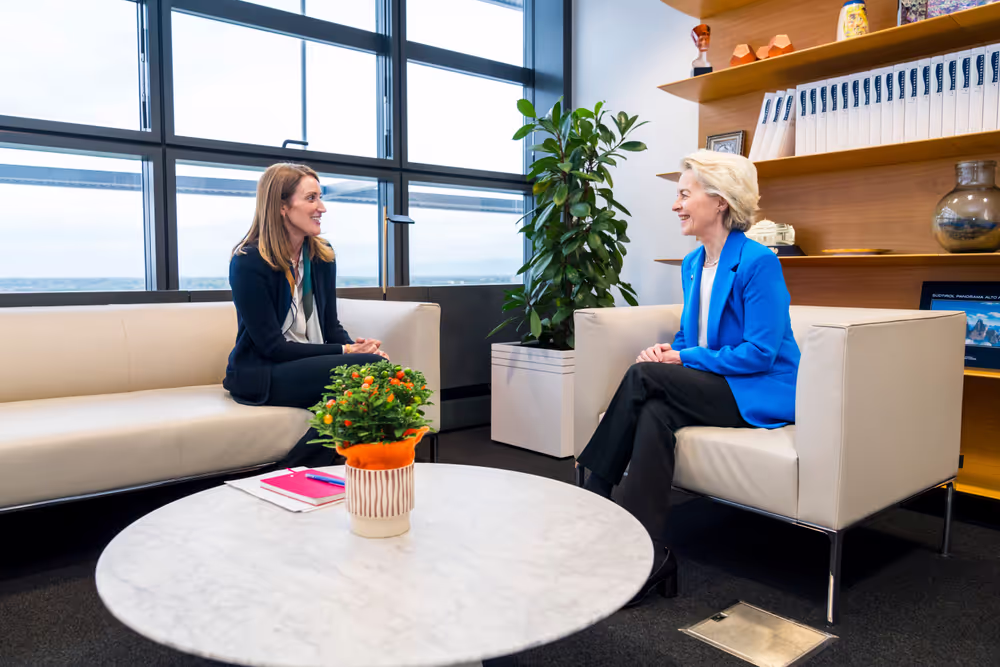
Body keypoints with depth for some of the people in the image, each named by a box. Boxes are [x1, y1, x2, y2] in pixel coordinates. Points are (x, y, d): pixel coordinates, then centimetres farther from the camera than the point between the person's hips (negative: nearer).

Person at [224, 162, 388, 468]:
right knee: (370, 368, -28)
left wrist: (360, 347, -12)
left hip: (312, 363, 6)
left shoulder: (322, 254, 9)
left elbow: (331, 325, 11)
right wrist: (345, 351, -20)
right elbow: (271, 346, -15)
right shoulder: (248, 262, -11)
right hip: (260, 375, -6)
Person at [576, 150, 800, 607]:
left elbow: (760, 353, -18)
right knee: (655, 414, -27)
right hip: (712, 388, 7)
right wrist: (668, 350, -5)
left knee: (643, 377, -25)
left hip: (760, 395, -7)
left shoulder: (758, 262, -14)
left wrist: (683, 359, -17)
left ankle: (593, 490, -11)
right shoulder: (692, 264, 11)